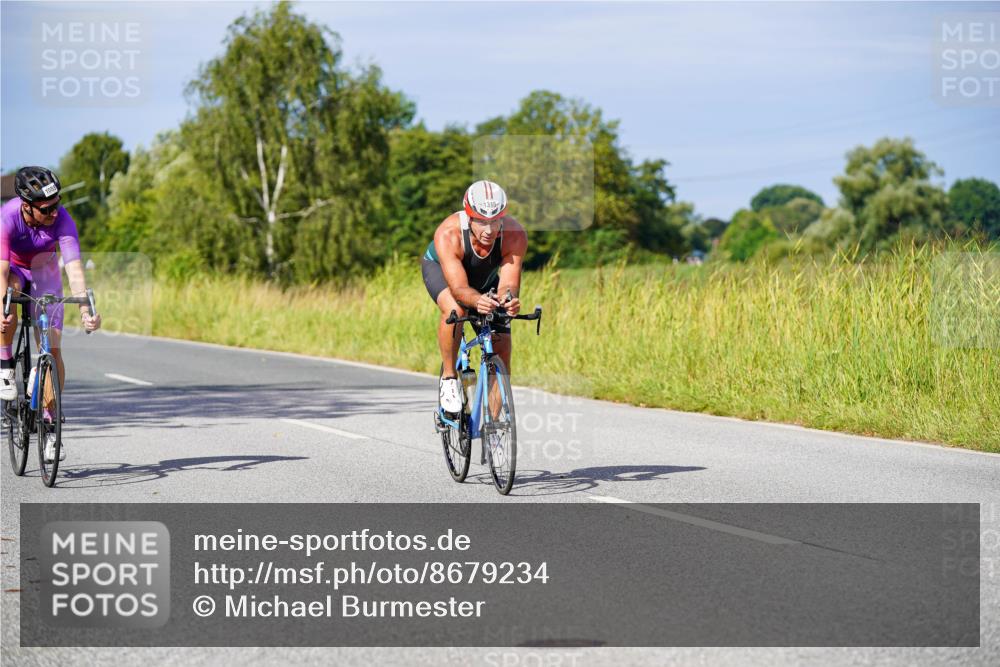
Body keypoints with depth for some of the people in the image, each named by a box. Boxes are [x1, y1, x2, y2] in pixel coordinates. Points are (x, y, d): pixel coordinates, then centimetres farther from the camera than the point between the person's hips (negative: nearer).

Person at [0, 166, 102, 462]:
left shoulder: (62, 219, -31)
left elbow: (74, 268, -38)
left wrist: (85, 310, -51)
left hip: (44, 273, 1)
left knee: (53, 348, -9)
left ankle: (50, 425, 2)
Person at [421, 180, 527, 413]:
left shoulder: (515, 234, -34)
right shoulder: (448, 234, -40)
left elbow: (508, 284, -38)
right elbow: (459, 289, -45)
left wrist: (508, 300, -61)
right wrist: (477, 301, -66)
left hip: (485, 279, 3)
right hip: (439, 267, -3)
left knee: (501, 350, -7)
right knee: (454, 310, -36)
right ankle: (448, 377, -14)